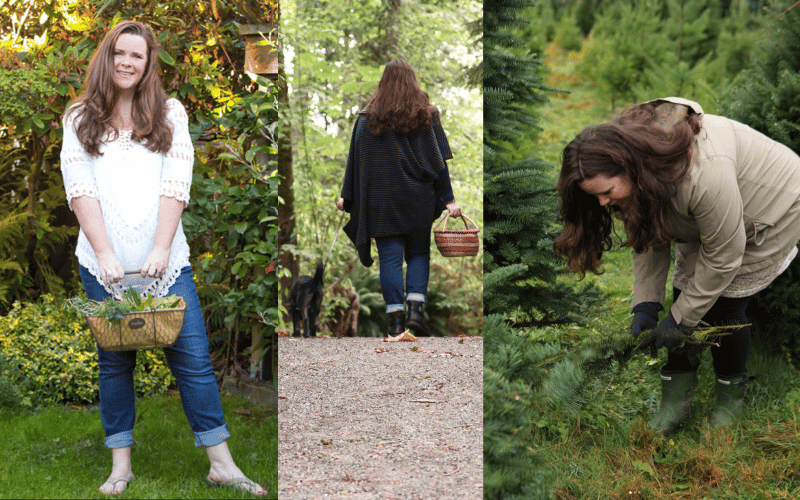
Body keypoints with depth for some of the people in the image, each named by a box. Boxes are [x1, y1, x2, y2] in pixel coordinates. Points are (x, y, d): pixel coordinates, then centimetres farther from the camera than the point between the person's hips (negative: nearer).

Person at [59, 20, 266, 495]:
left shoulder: (170, 114, 9)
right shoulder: (81, 119, 8)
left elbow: (176, 185, -1)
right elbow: (80, 189, -2)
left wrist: (161, 248, -13)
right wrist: (104, 252, -13)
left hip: (164, 259, 0)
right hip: (103, 262, 0)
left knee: (193, 356, -2)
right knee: (115, 361, 5)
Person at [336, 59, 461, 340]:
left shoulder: (368, 117, 1)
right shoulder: (426, 115, 2)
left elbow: (356, 159, 2)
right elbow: (439, 159, -1)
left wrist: (347, 198, 9)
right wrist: (449, 199, -1)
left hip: (381, 198, 0)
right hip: (418, 197, 1)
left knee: (390, 257, 1)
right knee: (419, 252, 13)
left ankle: (396, 320, -2)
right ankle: (416, 307, -3)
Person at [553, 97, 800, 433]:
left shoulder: (704, 172, -44)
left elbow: (724, 255, -32)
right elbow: (648, 239, -7)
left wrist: (680, 320, -23)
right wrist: (645, 305, -16)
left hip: (772, 215, -7)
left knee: (723, 308, -8)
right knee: (685, 293, -2)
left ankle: (731, 397, 16)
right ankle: (675, 400, 9)